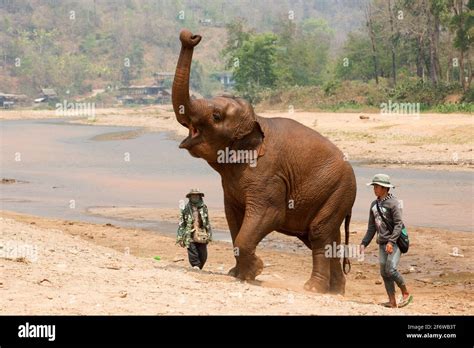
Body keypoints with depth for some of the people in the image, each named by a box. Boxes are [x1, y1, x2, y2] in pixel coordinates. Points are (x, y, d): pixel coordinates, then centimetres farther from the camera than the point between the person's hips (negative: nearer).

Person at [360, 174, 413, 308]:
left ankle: (406, 294, 2)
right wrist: (364, 243, 11)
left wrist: (391, 242, -25)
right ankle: (392, 301, 9)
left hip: (394, 242, -7)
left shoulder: (392, 203, -10)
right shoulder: (374, 205, 12)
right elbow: (372, 227, 18)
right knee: (384, 273, 3)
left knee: (391, 270, -17)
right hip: (382, 243, 7)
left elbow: (398, 224, -16)